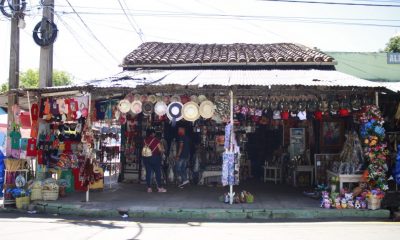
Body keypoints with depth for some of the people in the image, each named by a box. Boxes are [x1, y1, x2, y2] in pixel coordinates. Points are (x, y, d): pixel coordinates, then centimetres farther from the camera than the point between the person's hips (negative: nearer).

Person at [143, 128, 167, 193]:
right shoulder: (156, 140, -7)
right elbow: (160, 149, -8)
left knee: (148, 172, 7)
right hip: (155, 157, -4)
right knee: (158, 172, 4)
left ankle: (149, 188, 7)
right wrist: (162, 150, 13)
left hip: (146, 158, 4)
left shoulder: (145, 140, 4)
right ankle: (159, 187, 5)